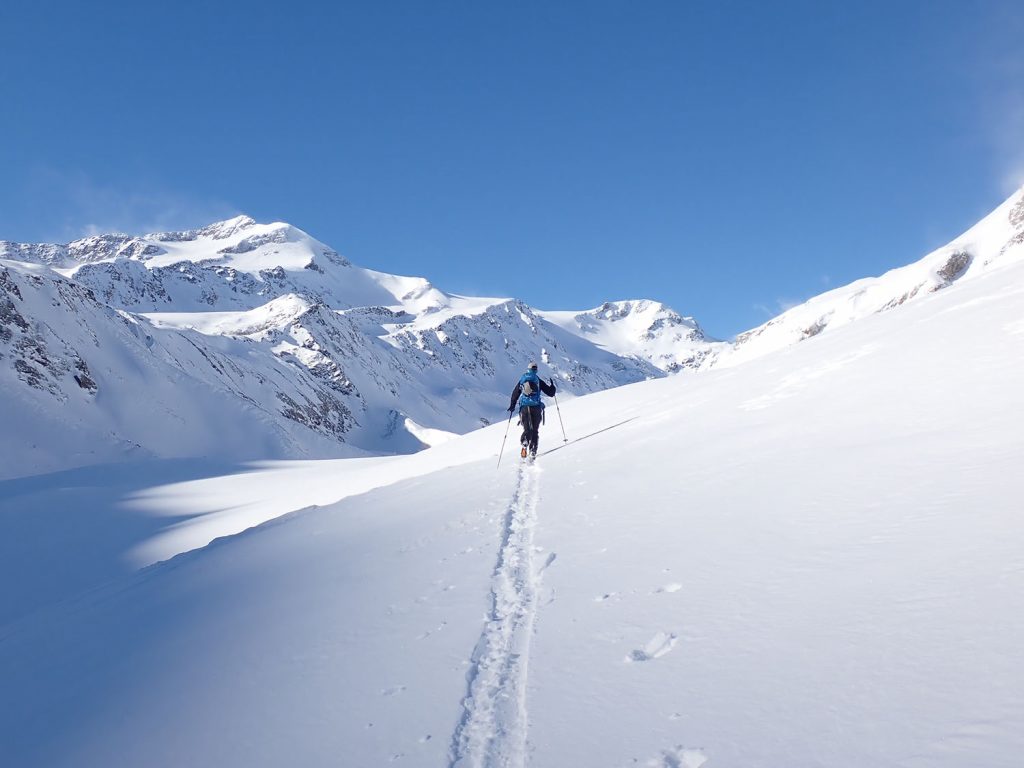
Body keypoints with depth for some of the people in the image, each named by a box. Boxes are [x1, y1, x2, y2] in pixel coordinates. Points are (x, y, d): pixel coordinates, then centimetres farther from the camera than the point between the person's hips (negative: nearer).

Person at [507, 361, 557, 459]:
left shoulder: (522, 380, 9)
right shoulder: (539, 380, 3)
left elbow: (515, 394, 14)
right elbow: (550, 393, 5)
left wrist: (512, 406, 24)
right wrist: (552, 385, 25)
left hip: (524, 407, 1)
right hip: (536, 407, -1)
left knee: (527, 430, 5)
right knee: (535, 431, 7)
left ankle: (525, 444, -23)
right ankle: (533, 450, -5)